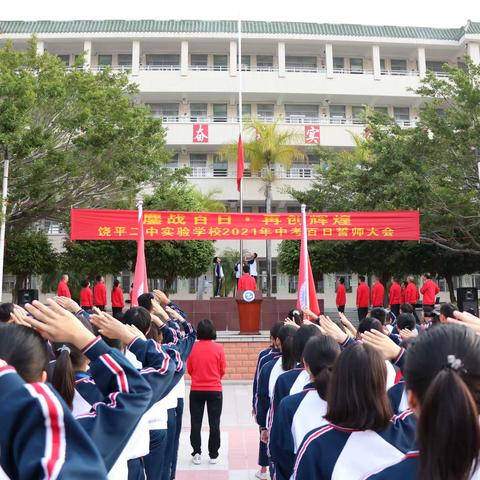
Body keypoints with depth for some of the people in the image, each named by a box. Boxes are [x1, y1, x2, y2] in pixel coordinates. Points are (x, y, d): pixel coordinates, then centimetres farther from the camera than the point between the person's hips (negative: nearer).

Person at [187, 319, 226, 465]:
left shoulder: (193, 347, -8)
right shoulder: (218, 348, -10)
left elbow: (189, 369, 1)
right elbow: (223, 370, -2)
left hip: (196, 390, 1)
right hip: (215, 390, 0)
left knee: (195, 423, 12)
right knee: (214, 423, 10)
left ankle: (196, 453, 15)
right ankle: (213, 455, 16)